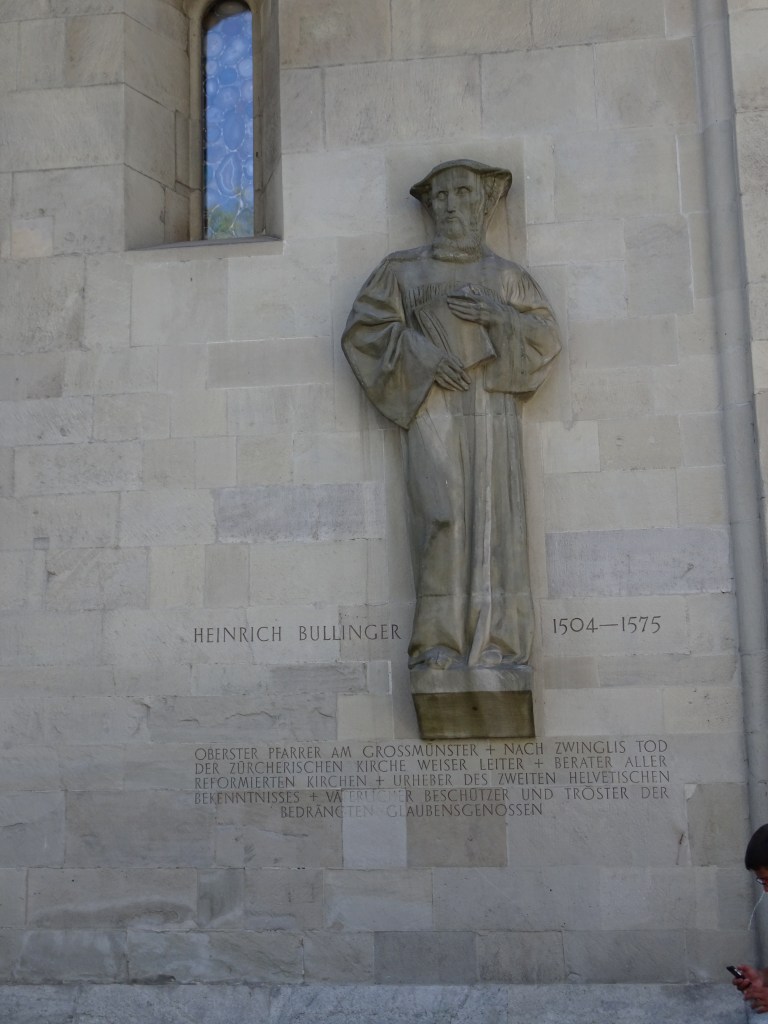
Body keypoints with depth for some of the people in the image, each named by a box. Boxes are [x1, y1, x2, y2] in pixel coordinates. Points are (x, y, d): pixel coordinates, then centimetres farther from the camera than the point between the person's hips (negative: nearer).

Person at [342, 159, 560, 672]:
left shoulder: (505, 274, 20)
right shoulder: (404, 269, 17)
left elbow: (546, 335, 11)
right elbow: (364, 330, 7)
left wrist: (496, 315, -6)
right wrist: (421, 354, -8)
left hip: (491, 405, 1)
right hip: (432, 405, -1)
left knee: (493, 513, -8)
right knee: (441, 515, -15)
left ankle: (495, 644, -7)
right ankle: (440, 644, -14)